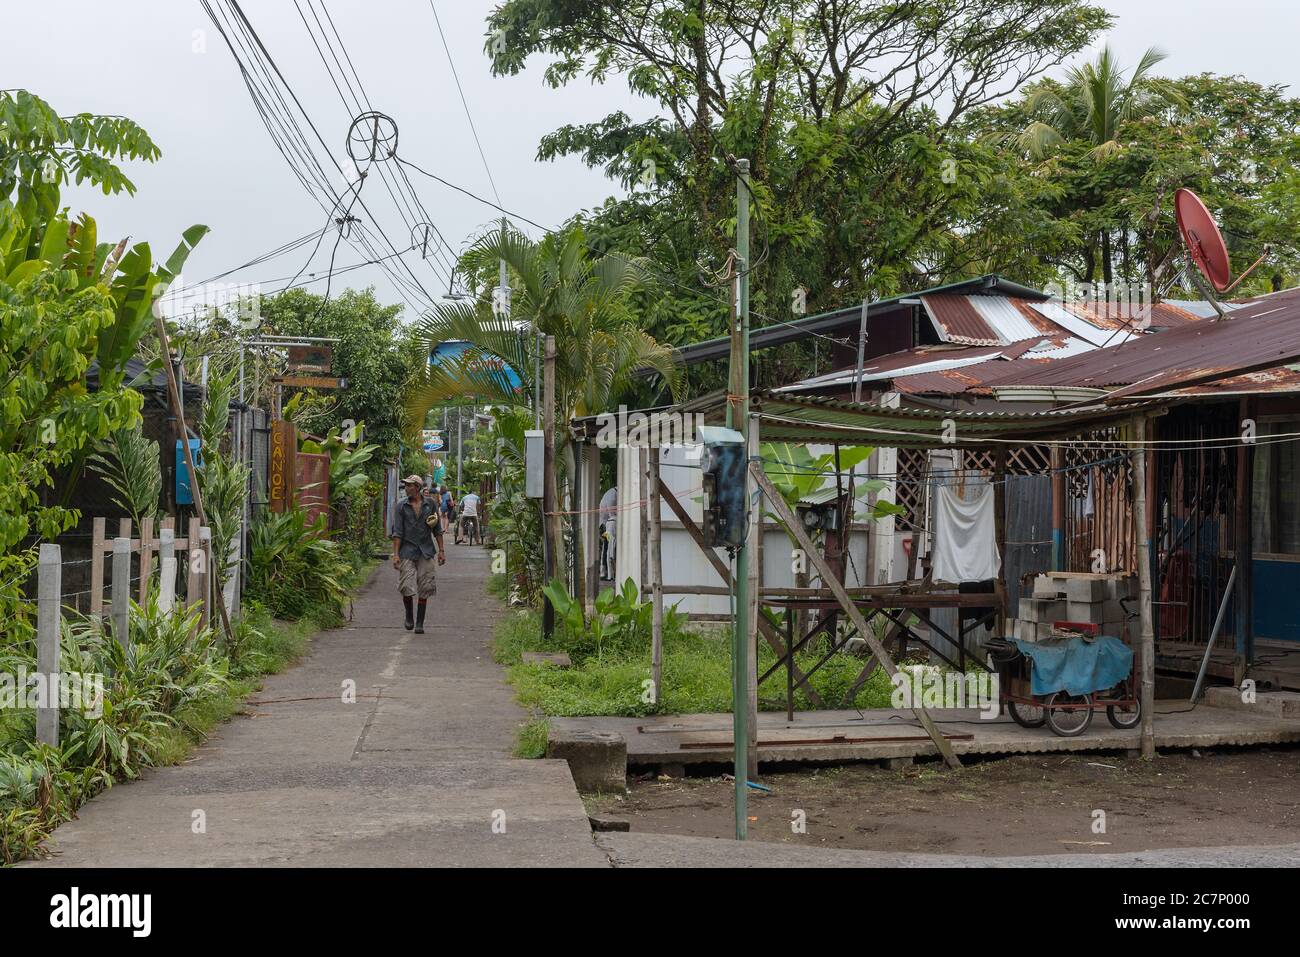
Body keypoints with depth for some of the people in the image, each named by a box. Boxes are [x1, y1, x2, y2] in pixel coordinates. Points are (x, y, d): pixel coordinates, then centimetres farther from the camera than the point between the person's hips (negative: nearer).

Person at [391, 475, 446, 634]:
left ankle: (420, 623, 11)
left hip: (425, 551, 1)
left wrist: (441, 550, 6)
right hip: (407, 551, -1)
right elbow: (397, 532, -1)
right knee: (407, 588, -8)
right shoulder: (401, 506, 1)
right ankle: (409, 615, 18)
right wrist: (395, 554, -8)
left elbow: (437, 529, 9)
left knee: (424, 590, 2)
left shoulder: (430, 503, 4)